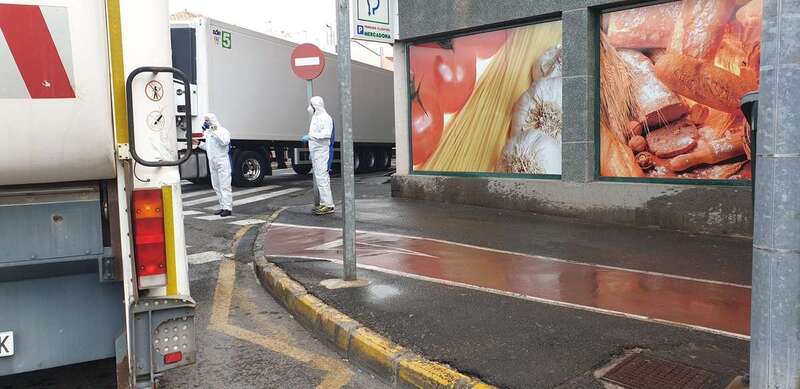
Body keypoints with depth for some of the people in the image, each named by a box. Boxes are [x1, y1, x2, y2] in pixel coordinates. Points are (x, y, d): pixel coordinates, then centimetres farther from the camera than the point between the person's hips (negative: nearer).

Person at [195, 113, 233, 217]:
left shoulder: (222, 131, -7)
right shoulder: (208, 132, 18)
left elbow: (224, 142, -25)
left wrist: (215, 132, -24)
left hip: (222, 161, -9)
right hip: (212, 162, 9)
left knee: (224, 186, -10)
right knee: (216, 186, 11)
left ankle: (228, 208, -11)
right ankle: (222, 207, 17)